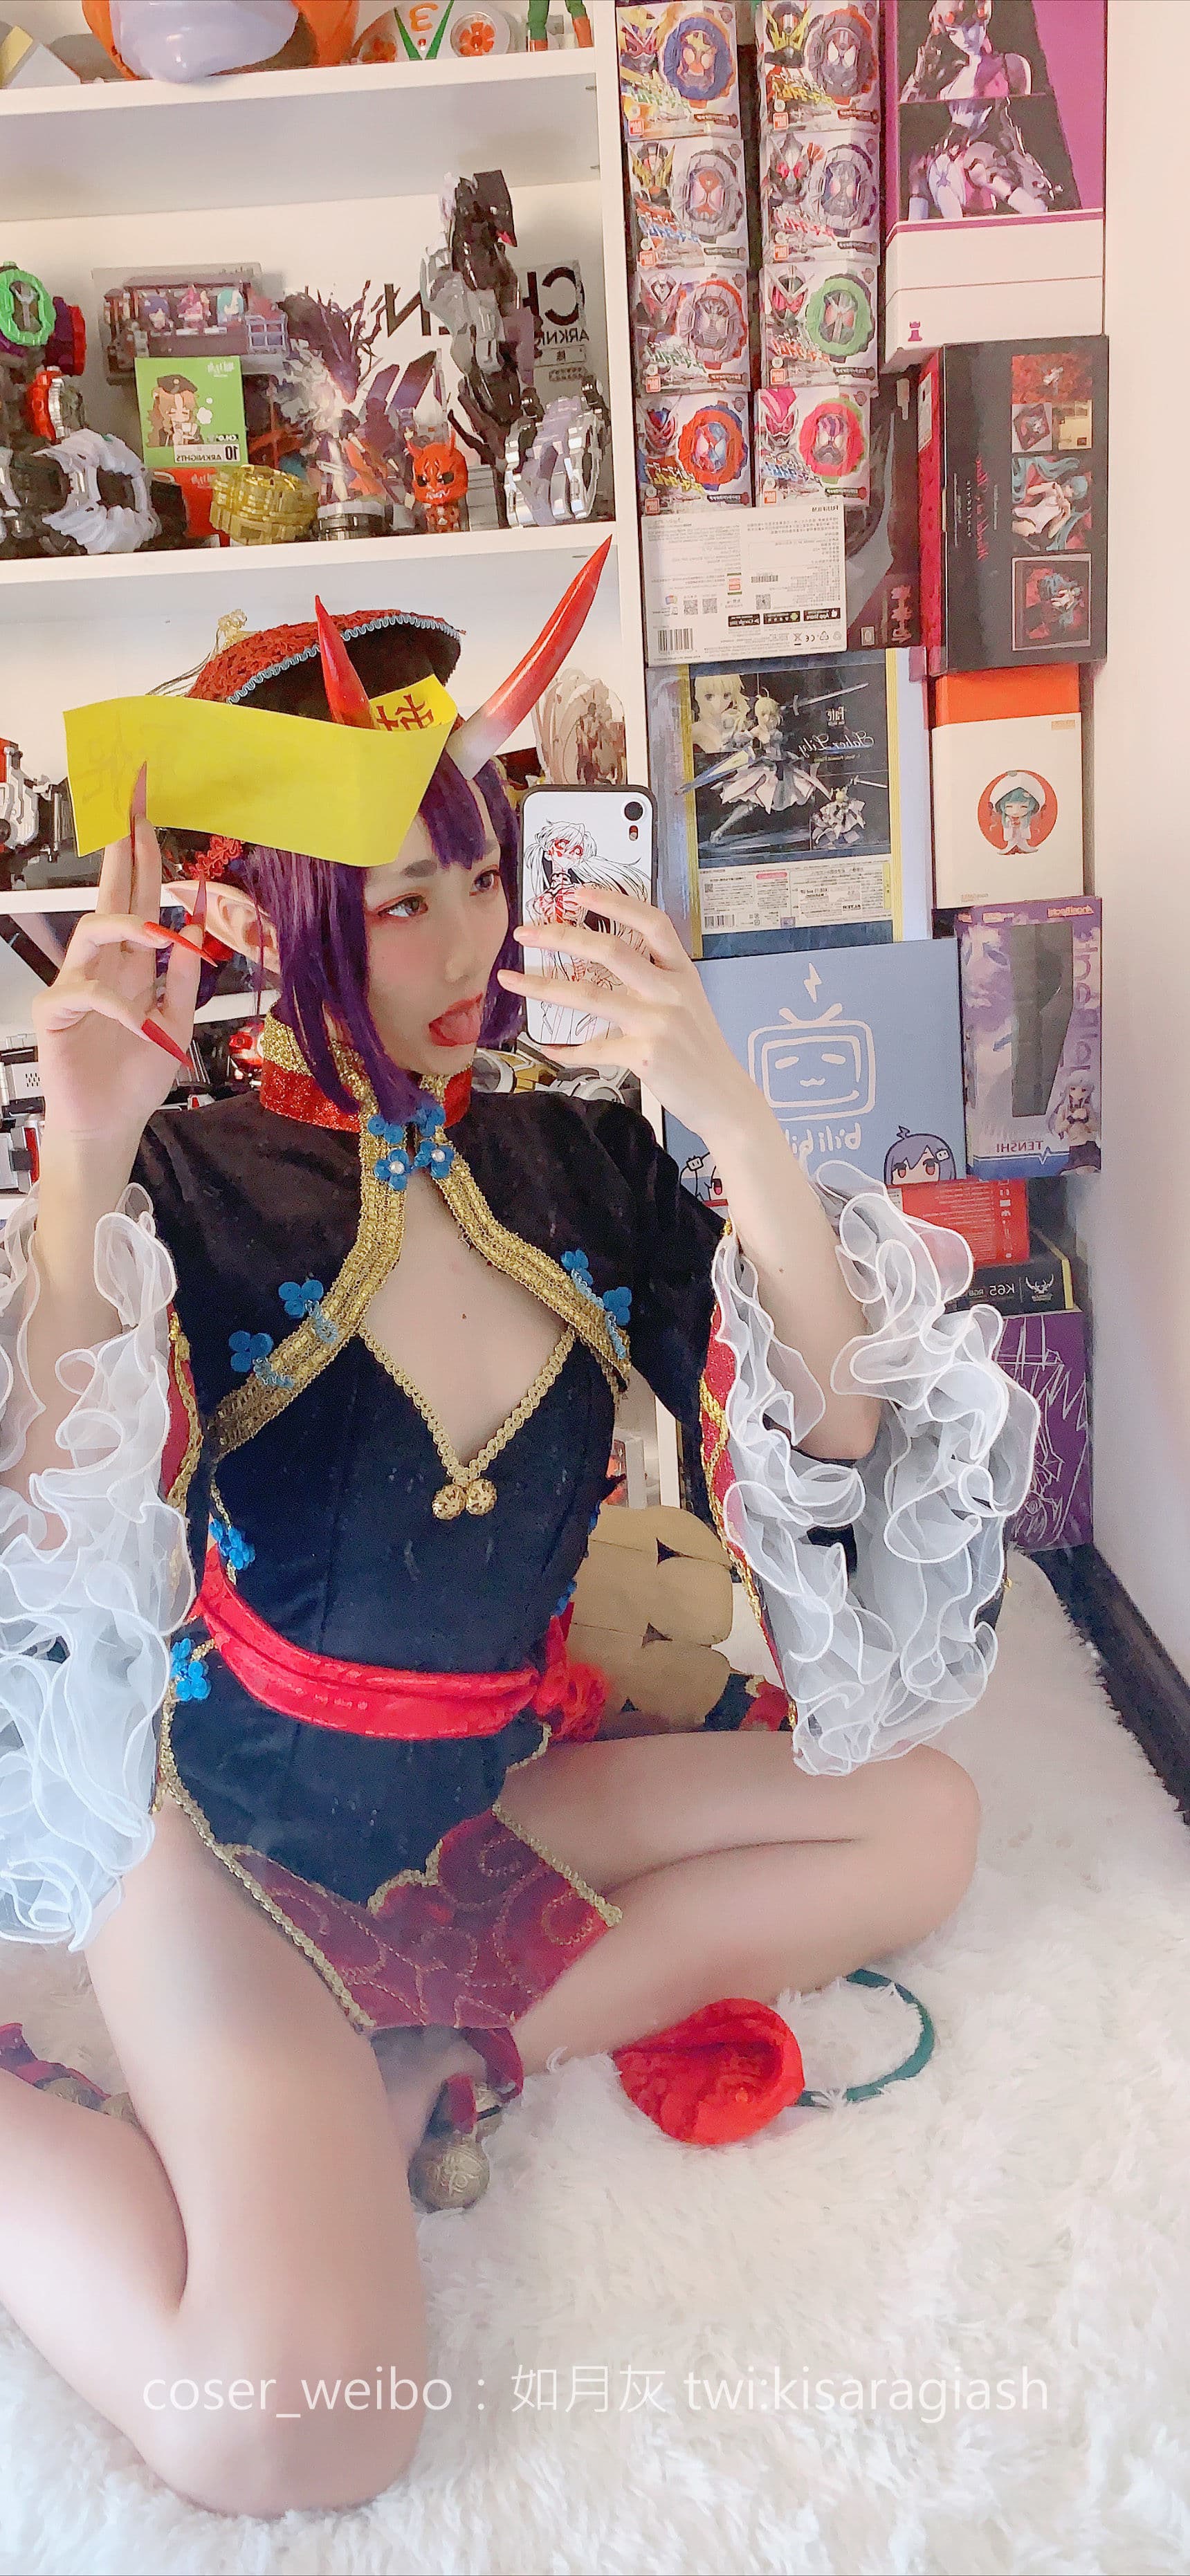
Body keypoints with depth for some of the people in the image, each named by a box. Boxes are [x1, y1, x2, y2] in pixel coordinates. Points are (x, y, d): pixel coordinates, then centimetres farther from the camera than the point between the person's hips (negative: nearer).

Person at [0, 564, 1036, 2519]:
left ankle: (422, 2074, -2)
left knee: (922, 1828, -1)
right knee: (281, 2429, -24)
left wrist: (734, 1117, -22)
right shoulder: (192, 1185, -15)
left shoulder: (582, 1161, -3)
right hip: (242, 1824, -5)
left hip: (493, 1792, 6)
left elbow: (843, 1428, -11)